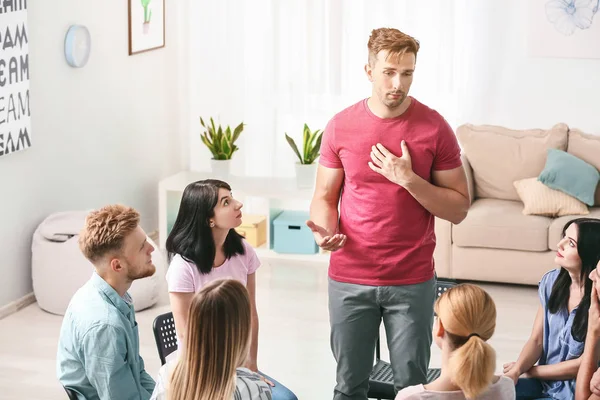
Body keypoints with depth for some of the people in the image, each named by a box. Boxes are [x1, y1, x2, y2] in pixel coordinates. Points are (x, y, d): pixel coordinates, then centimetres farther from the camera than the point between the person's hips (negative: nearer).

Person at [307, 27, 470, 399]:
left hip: (413, 281, -1)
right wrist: (325, 230, -15)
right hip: (350, 280, 1)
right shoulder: (341, 126, 0)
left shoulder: (435, 128, -5)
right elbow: (325, 196, 7)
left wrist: (408, 179, -17)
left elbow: (459, 208, -3)